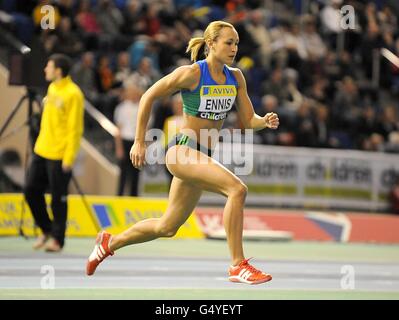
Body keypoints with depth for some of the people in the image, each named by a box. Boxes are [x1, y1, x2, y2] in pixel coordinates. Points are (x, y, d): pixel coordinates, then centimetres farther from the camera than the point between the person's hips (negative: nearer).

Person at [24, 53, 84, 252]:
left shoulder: (73, 94, -14)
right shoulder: (52, 88, 11)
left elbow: (75, 128, -15)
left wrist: (69, 158, -18)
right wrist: (40, 143, 19)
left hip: (59, 156, -8)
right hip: (41, 151, 8)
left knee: (58, 198, 0)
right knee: (31, 190, 8)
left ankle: (57, 239, 11)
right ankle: (46, 230, 25)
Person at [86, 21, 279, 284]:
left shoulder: (236, 77, 4)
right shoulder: (192, 73, -14)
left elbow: (248, 120, 6)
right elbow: (149, 96, -6)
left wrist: (266, 122, -17)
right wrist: (139, 142, -6)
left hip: (205, 154, 7)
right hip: (183, 150, -7)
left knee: (167, 228, 17)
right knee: (237, 189, -27)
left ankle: (110, 242, 40)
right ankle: (238, 266, -22)